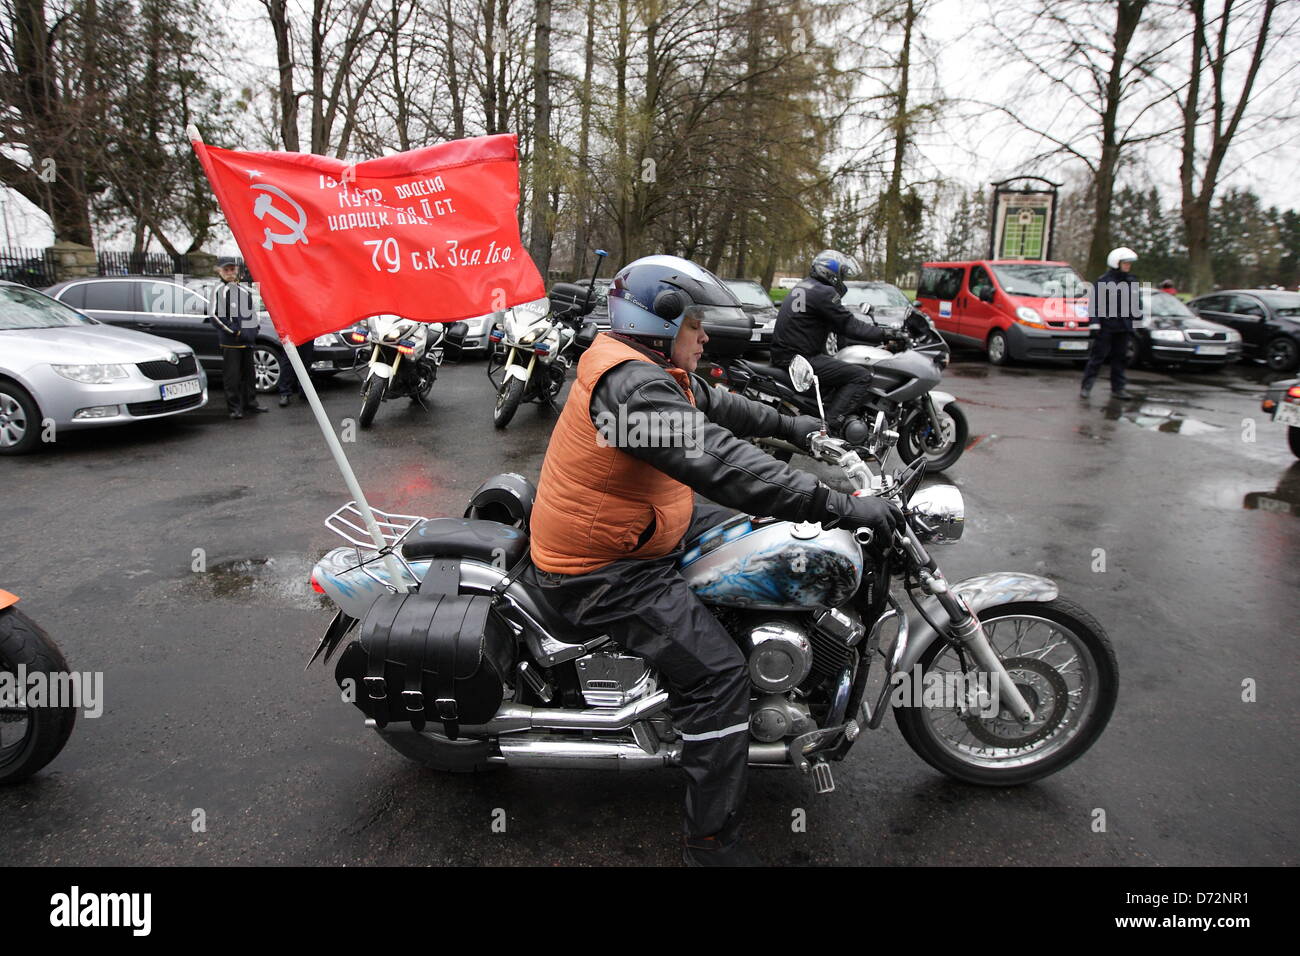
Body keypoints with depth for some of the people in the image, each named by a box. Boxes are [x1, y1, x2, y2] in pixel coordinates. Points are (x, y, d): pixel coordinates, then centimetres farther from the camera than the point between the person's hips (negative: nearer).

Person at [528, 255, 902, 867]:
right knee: (718, 676, -16)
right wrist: (841, 508, -35)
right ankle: (711, 842, -2)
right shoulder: (634, 386, -27)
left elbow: (711, 403, 23)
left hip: (633, 532, 11)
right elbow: (723, 466, -37)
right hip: (605, 573, -11)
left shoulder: (644, 366, 6)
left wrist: (786, 425, 24)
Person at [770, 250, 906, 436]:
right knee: (862, 377, -13)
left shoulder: (803, 286, 19)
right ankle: (831, 424, -21)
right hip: (799, 358, -11)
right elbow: (849, 326, -15)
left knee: (841, 367, 29)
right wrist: (885, 334, -11)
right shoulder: (824, 292, -12)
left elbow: (838, 324, 23)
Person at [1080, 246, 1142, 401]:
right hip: (1106, 326, -6)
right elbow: (1094, 303, -11)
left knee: (1120, 357, 9)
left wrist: (1138, 319, 15)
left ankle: (1118, 388, 15)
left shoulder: (1132, 281, 11)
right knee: (1098, 356, -5)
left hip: (1123, 327, 6)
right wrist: (1094, 322, -16)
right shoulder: (1103, 281, -8)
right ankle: (1086, 387, 0)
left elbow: (1137, 302, 19)